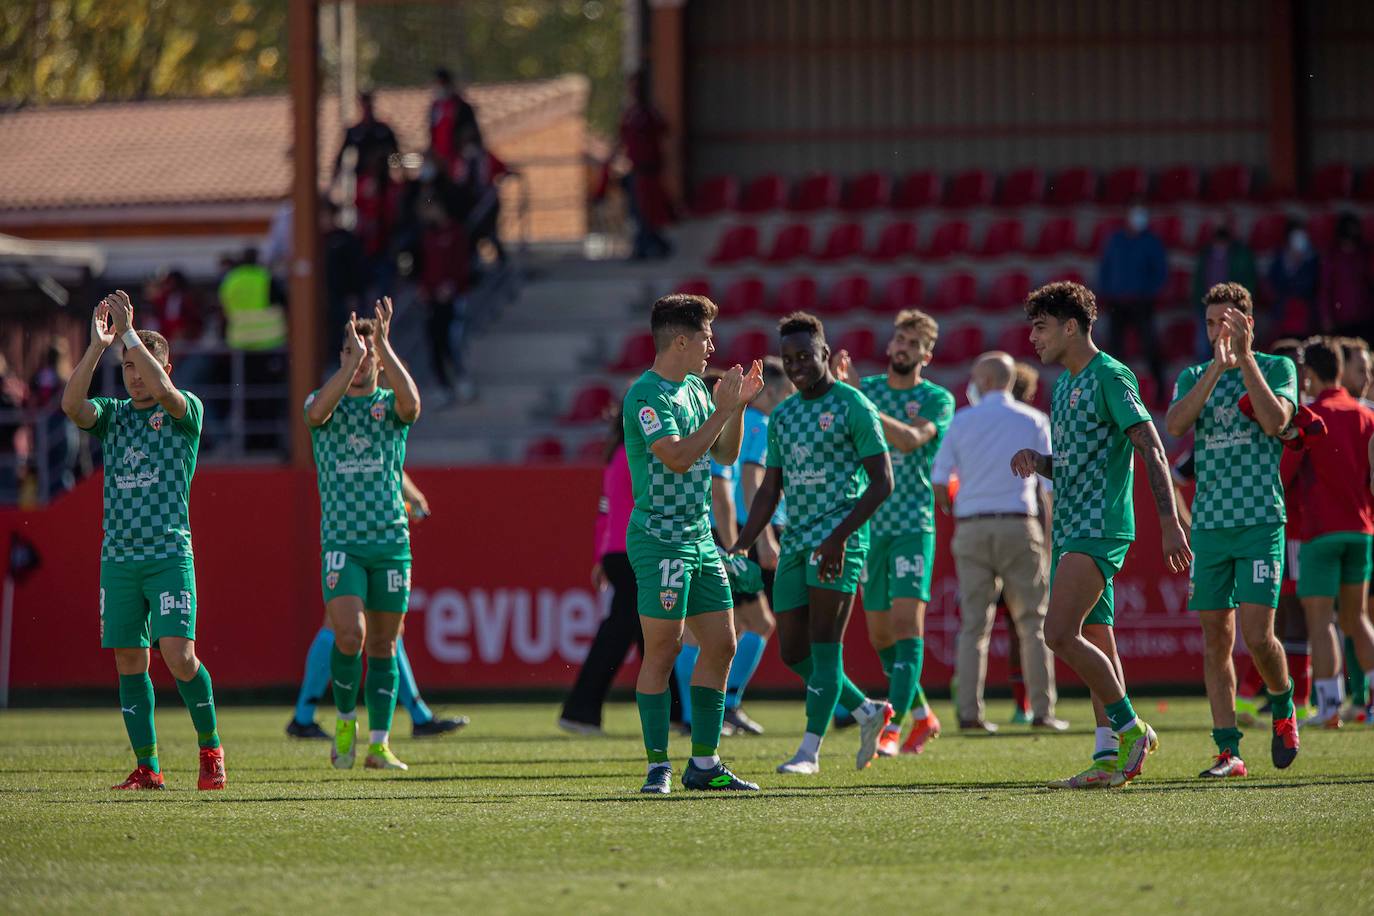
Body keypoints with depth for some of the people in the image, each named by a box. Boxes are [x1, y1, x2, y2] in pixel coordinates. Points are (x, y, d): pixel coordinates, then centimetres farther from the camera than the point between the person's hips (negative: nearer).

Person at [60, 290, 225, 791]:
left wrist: (130, 332, -20)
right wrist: (98, 345, -17)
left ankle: (210, 746, 5)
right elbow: (71, 405, -9)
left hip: (170, 555, -4)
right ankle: (147, 767, 6)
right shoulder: (113, 414, 12)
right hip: (118, 556, 4)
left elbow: (162, 389, -21)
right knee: (129, 662, 2)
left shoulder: (186, 411, 2)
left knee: (178, 655, -14)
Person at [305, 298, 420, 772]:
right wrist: (352, 360, -25)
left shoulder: (389, 404, 6)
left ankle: (379, 745, 9)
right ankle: (345, 720, 5)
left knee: (383, 646, 4)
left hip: (391, 541, 1)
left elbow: (411, 403, -19)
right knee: (349, 636, -18)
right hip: (341, 542, -1)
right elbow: (317, 412, -20)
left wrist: (384, 346, -21)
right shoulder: (325, 401, 5)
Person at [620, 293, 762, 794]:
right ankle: (658, 766, -3)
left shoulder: (695, 389, 15)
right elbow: (678, 456, -23)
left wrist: (739, 405, 8)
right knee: (663, 649, -7)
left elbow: (725, 453, 21)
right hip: (660, 539, -9)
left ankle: (704, 763, 12)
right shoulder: (647, 395, -13)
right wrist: (723, 410, -17)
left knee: (721, 645, 7)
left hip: (700, 537, 9)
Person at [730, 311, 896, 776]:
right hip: (795, 541, 7)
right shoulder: (782, 415, 15)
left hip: (839, 540, -7)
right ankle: (868, 712, 22)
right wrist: (741, 546, 8)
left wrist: (839, 536, -19)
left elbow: (882, 482, -10)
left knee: (824, 645, -10)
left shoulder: (854, 407, -6)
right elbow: (769, 491, 20)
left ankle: (810, 750, -10)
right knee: (793, 651, 4)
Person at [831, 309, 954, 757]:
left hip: (912, 525, -4)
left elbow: (912, 439, -21)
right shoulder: (866, 388, 8)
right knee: (879, 633, 8)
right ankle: (922, 714, 26)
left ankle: (893, 727, -17)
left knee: (907, 624, -14)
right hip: (868, 526, 4)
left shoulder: (937, 399, -3)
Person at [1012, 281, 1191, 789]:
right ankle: (1111, 758, 6)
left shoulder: (1110, 377, -10)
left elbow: (1151, 450, -15)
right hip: (1069, 529, 9)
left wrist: (1170, 523, -22)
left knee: (1060, 633, -17)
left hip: (1099, 527, -9)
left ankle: (1131, 728, -8)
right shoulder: (1063, 386, 18)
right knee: (1095, 642, 6)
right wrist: (1034, 459, 5)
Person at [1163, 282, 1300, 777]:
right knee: (1215, 639, 1)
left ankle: (1283, 707, 17)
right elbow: (1174, 425, -7)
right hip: (1209, 524, 4)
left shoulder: (1277, 368, 3)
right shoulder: (1194, 376, 12)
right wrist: (1216, 367, -15)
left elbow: (1275, 420, -15)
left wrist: (1245, 357, -16)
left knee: (1257, 635, -12)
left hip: (1261, 520, -4)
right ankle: (1228, 750, 4)